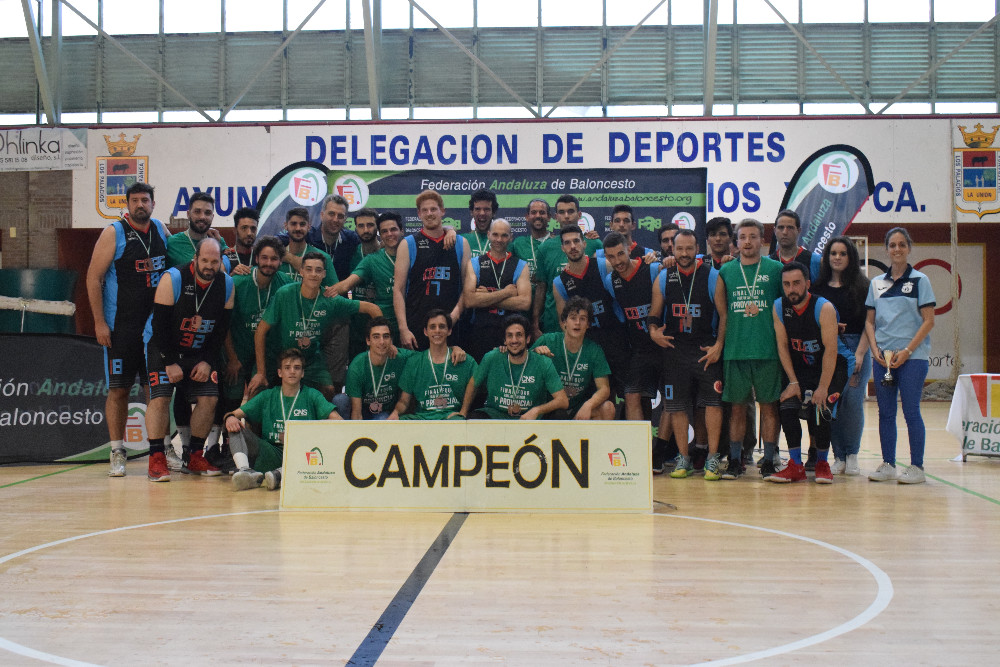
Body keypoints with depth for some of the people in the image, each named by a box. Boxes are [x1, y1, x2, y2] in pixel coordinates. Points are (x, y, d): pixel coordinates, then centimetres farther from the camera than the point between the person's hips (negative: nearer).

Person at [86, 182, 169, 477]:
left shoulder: (160, 230, 9)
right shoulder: (113, 233, -4)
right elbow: (93, 277, -6)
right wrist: (99, 322, -11)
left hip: (156, 325, 4)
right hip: (121, 328, -4)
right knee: (118, 389, 0)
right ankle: (117, 453, 7)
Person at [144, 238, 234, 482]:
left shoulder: (226, 285, -7)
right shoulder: (172, 279, -19)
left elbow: (221, 329, 0)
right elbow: (160, 324, -18)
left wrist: (207, 361, -8)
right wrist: (170, 362, -19)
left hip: (200, 352, 4)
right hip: (163, 348, -4)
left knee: (209, 398, -6)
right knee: (160, 398, -17)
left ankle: (194, 457, 7)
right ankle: (156, 460, -11)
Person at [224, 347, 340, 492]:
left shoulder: (311, 395, 11)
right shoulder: (267, 396, 17)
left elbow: (338, 421, -2)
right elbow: (234, 414, 11)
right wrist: (230, 417, -15)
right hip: (271, 453, 2)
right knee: (235, 427, -16)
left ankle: (281, 473, -48)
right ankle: (244, 470, -40)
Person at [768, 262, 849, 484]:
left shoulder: (824, 308, -22)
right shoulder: (779, 307, -8)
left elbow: (830, 350, -21)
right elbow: (782, 345, -4)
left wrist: (823, 387, -24)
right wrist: (793, 381, -10)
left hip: (830, 366, -4)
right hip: (798, 367, 4)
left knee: (819, 412, -20)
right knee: (787, 408, -15)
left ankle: (822, 463, 2)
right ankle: (796, 466, -5)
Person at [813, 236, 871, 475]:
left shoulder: (862, 286, 5)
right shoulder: (819, 287, 11)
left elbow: (869, 323, -1)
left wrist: (860, 353, -10)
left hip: (856, 348, -2)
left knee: (853, 401, -9)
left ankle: (852, 455, 7)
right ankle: (838, 456, 6)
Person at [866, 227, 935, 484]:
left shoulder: (919, 280, 0)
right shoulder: (876, 283, 12)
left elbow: (928, 321, -5)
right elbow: (869, 321, 13)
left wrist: (907, 351, -12)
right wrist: (875, 348, -3)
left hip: (912, 357, -4)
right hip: (883, 357, 4)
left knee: (911, 411, -4)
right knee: (885, 412, 6)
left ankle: (917, 467, 4)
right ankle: (887, 465, 14)